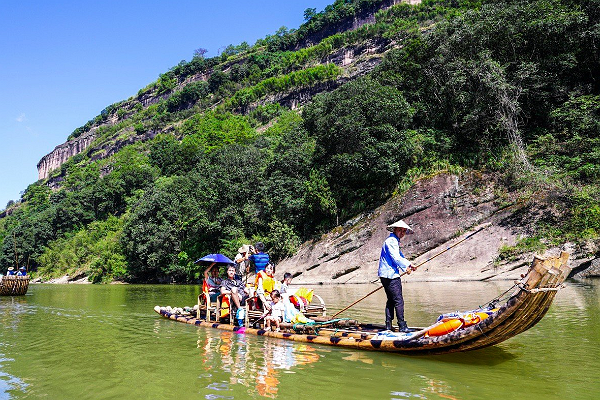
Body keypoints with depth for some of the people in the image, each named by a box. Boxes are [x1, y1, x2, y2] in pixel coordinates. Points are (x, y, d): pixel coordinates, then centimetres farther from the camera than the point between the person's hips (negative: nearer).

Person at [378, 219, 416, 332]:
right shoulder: (391, 241, -12)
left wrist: (409, 264, 14)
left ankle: (388, 325, 16)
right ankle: (402, 326, -5)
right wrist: (405, 267, -12)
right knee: (398, 301, -8)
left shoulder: (395, 241, 23)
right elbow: (395, 257, -20)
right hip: (390, 275, -11)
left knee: (391, 300, 13)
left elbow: (400, 256, 28)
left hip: (387, 275, 11)